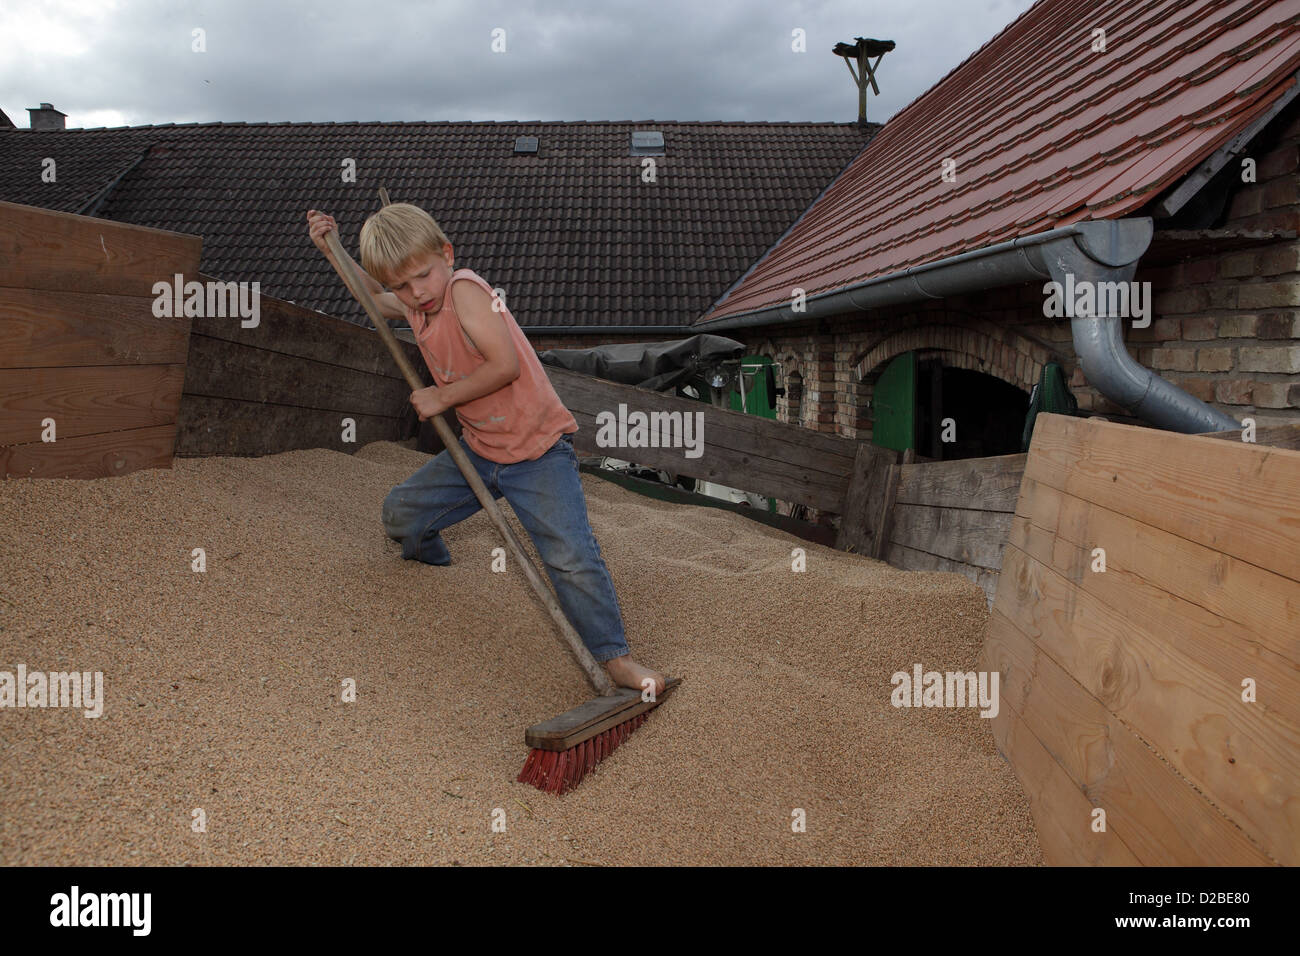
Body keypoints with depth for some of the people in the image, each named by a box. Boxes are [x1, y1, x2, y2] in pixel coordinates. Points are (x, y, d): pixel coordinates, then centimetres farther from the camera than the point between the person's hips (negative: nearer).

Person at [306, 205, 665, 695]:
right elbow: (374, 298, 27)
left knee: (570, 554, -21)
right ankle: (428, 554, 49)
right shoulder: (414, 305, 3)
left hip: (537, 449, -8)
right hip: (478, 449, 8)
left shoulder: (465, 290, -22)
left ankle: (613, 655, -8)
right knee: (400, 513, 16)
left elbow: (505, 365, -29)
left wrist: (442, 397, -17)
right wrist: (331, 250, 17)